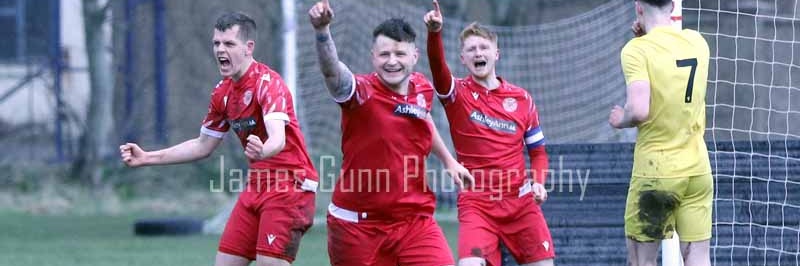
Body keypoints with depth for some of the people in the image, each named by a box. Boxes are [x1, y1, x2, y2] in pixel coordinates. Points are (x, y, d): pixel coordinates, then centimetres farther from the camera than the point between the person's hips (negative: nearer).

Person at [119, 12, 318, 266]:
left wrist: (262, 151, -58)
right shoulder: (223, 93, 8)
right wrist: (146, 158, 17)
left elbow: (278, 139, -34)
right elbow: (203, 145, 21)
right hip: (256, 187, 8)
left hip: (288, 185, -8)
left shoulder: (267, 82, -17)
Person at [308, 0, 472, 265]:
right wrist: (322, 32, -56)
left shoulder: (423, 89, 2)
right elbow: (332, 71, -38)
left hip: (415, 220, 4)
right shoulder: (361, 92, -15)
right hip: (358, 223, -4)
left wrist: (448, 159, 33)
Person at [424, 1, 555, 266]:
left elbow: (538, 152, 15)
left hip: (521, 200, 2)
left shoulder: (522, 99, 7)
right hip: (476, 203, -2)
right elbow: (438, 67, -22)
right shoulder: (457, 94, 1)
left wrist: (538, 183, -5)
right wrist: (434, 33, -41)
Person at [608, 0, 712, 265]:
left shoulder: (637, 49, -13)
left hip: (655, 171, -5)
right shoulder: (696, 42, 5)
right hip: (697, 168, 5)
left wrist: (620, 120, -2)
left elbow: (639, 111, -23)